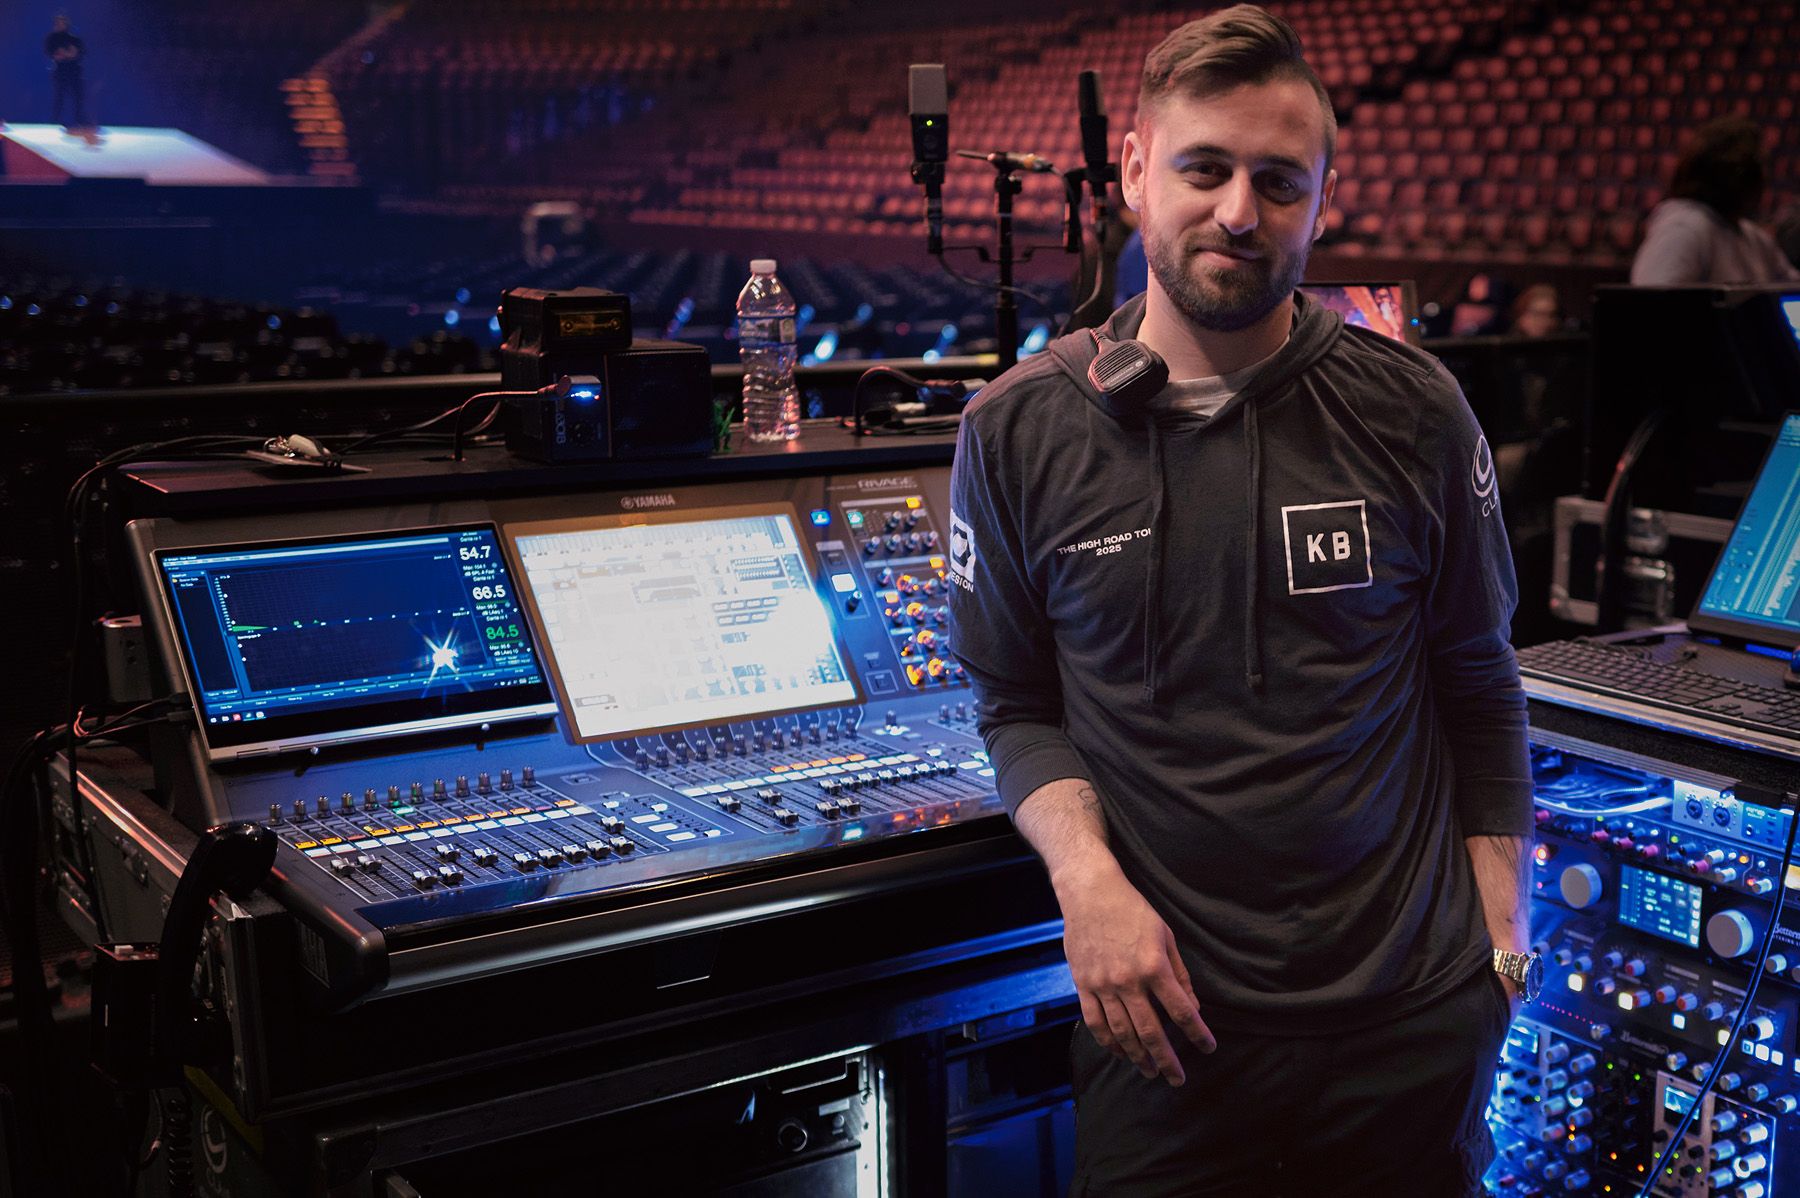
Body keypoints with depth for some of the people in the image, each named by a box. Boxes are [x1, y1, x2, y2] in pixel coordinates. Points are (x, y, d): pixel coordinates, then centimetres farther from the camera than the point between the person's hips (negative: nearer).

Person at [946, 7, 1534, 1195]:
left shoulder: (1411, 412, -4)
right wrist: (1086, 876, -13)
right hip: (1170, 1020, 0)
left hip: (1411, 1018, 1)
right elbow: (1019, 705, 4)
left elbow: (1479, 690, 5)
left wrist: (1502, 945, 3)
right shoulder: (1021, 431, -5)